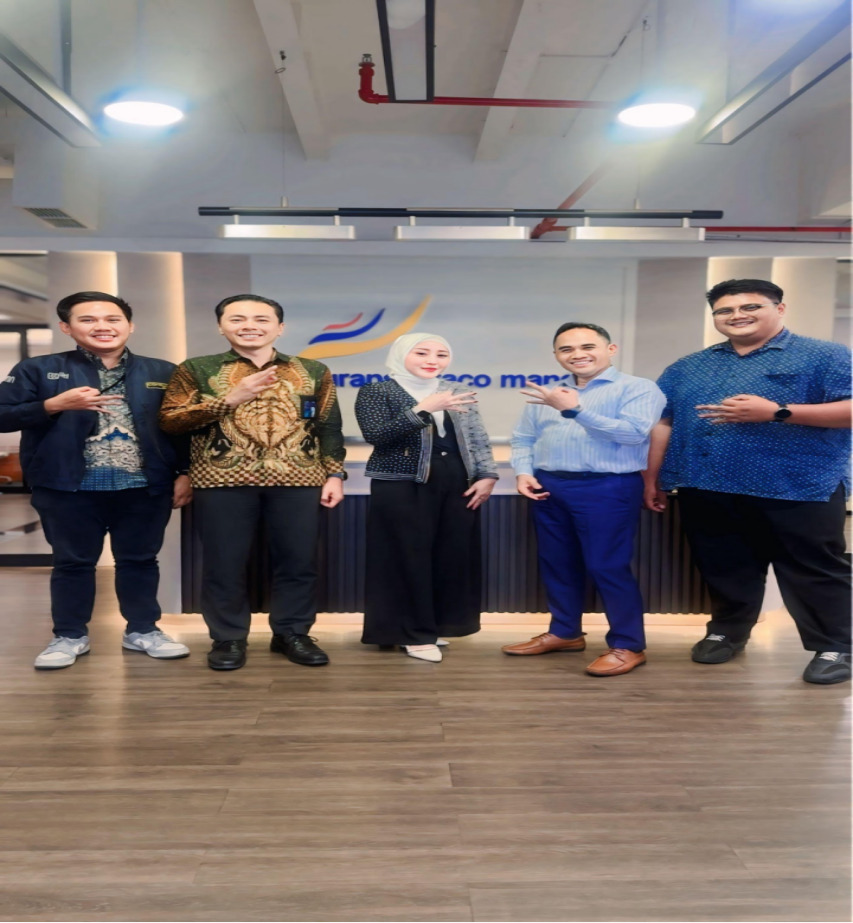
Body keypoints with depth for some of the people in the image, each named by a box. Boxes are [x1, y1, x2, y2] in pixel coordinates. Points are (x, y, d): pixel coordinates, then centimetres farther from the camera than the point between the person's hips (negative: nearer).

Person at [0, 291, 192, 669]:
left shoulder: (163, 372, 6)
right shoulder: (36, 370, 1)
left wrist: (184, 473, 3)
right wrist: (55, 405, -17)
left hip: (145, 486, 1)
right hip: (69, 487, -1)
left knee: (140, 559, 10)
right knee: (72, 562, 9)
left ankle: (142, 631, 25)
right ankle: (69, 636, 24)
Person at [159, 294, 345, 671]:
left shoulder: (313, 371, 11)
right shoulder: (197, 369, 5)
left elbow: (329, 427, 13)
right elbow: (169, 420, -3)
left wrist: (334, 474, 3)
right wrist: (230, 398, -11)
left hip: (298, 480, 1)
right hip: (223, 481, -1)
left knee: (298, 560, 4)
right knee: (224, 563, 4)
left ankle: (292, 633, 20)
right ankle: (228, 638, 19)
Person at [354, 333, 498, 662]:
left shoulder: (457, 393, 14)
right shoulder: (377, 392, -2)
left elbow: (478, 438, 15)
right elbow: (376, 435, -17)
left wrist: (487, 475, 2)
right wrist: (423, 409, -22)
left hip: (458, 484, 5)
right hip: (402, 486, -5)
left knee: (453, 556, 7)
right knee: (409, 558, -1)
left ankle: (436, 623, 23)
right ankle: (415, 633, 11)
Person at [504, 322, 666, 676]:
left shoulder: (637, 388, -5)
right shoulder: (546, 394, 14)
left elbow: (633, 433, -19)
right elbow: (523, 438, 16)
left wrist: (575, 409, -21)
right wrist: (523, 472, -2)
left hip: (607, 488, -6)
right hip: (549, 488, 7)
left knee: (608, 566, -4)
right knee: (557, 564, 14)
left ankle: (628, 645, 10)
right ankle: (564, 632, 30)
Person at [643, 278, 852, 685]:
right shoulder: (686, 368, 13)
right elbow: (663, 423, 15)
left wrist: (776, 412, -19)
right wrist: (652, 478, 11)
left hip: (798, 491, -4)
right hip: (707, 491, 4)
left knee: (814, 573, 3)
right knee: (725, 571, 15)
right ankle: (726, 631, 32)